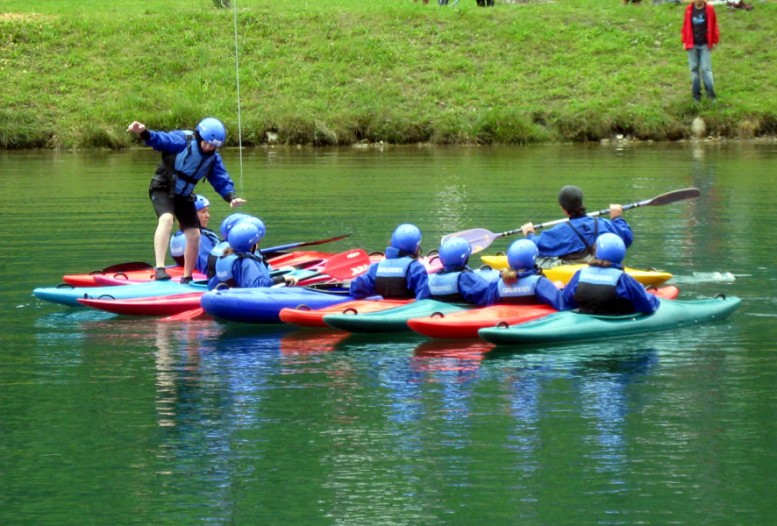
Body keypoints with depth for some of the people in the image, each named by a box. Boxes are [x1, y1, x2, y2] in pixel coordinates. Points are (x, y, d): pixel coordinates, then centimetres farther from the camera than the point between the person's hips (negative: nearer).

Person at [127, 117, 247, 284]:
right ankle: (159, 269, -39)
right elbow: (161, 139, -33)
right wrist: (144, 132, -54)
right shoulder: (182, 140, -19)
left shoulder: (214, 159, -1)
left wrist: (231, 197, -22)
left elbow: (222, 181, -2)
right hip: (163, 188, -7)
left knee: (194, 235, 5)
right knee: (166, 219, -33)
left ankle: (186, 278, 24)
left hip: (184, 195, 7)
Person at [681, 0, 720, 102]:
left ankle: (710, 93, -2)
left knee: (706, 68, -5)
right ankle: (696, 94, 12)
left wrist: (714, 41, 2)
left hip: (705, 44, -2)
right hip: (692, 44, 2)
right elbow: (686, 26, 6)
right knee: (694, 69, 5)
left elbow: (713, 26, 2)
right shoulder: (689, 9, 1)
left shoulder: (709, 9, -3)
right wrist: (685, 41, 5)